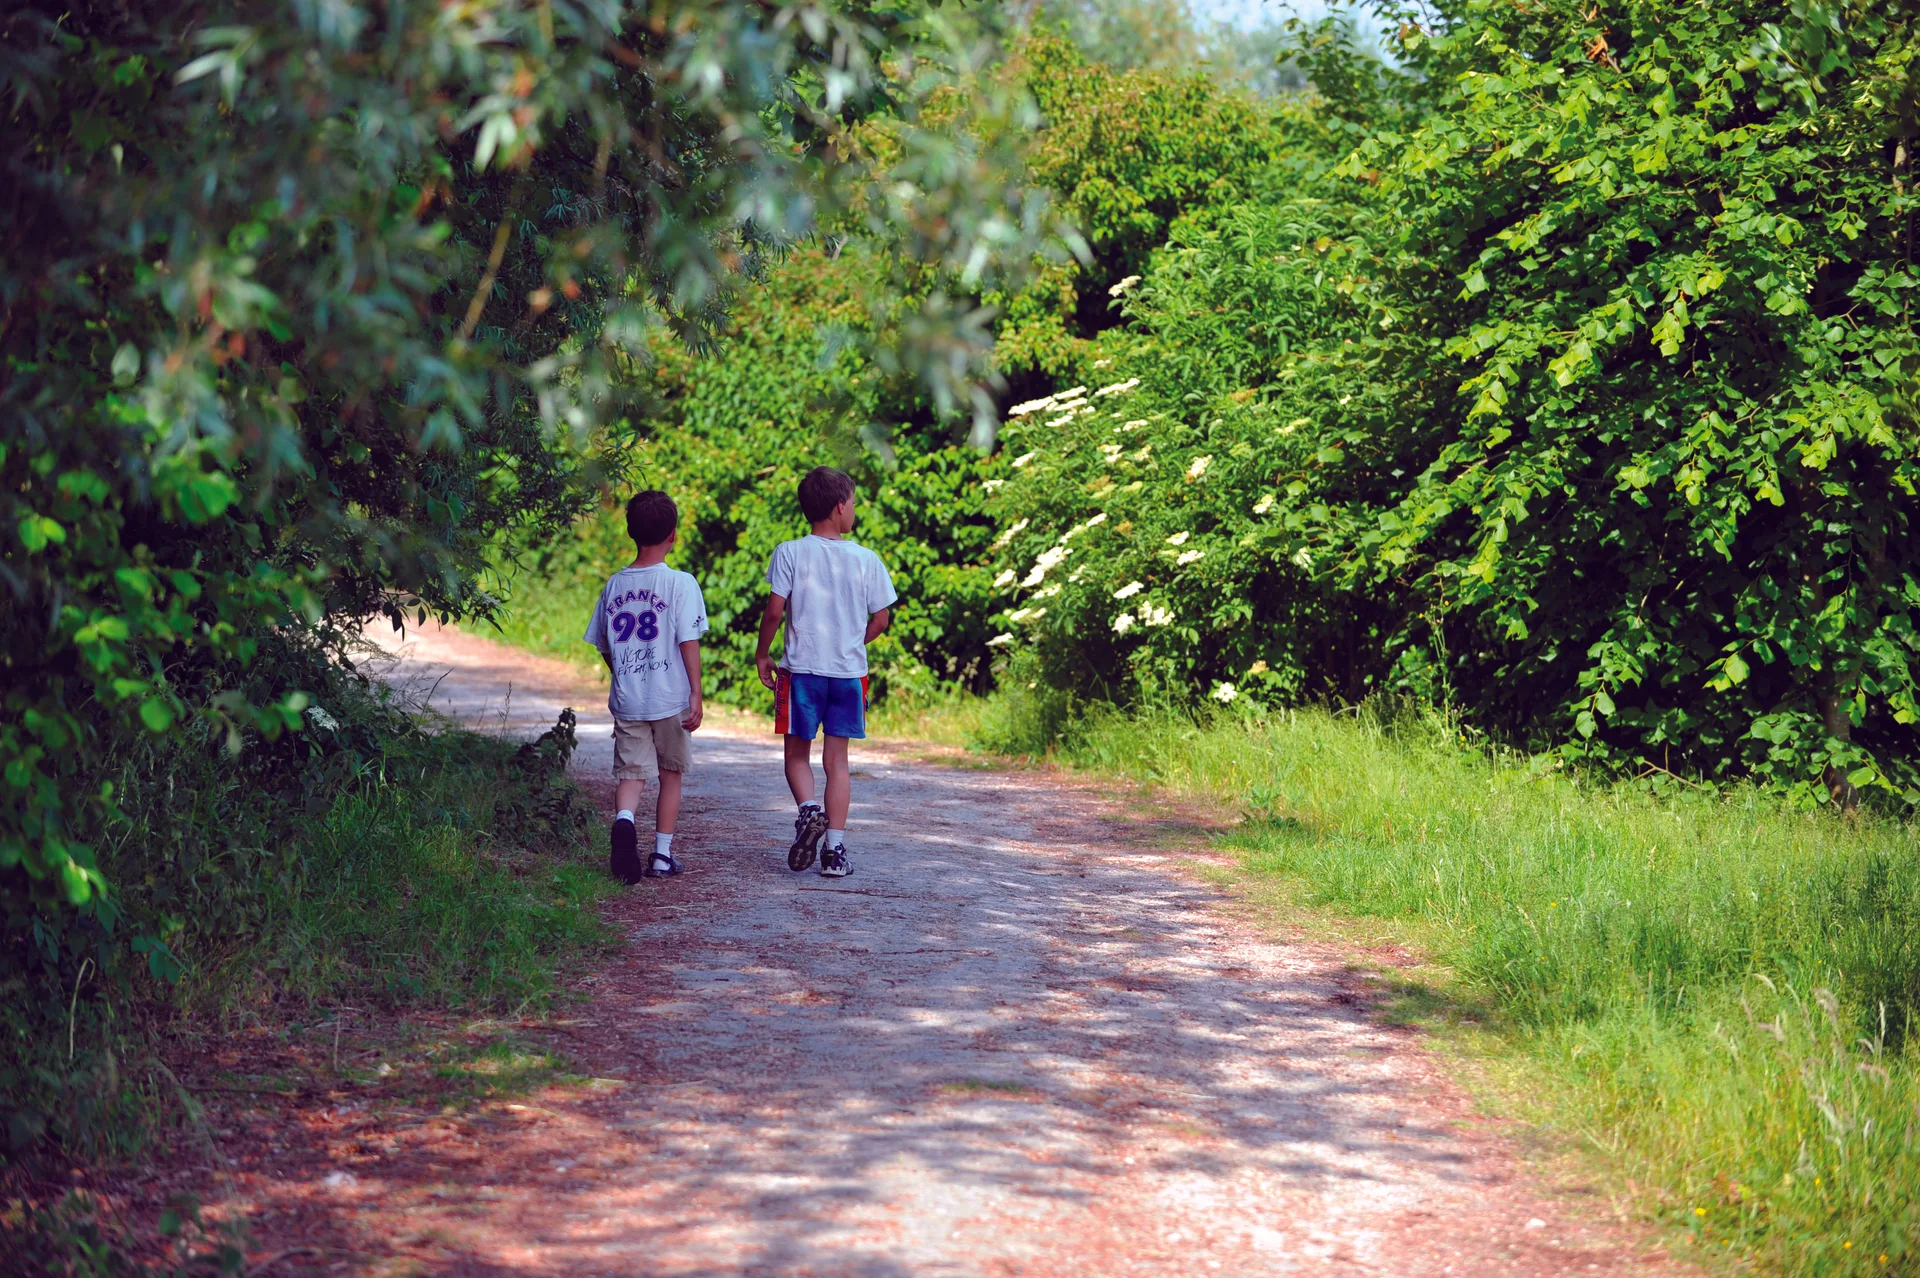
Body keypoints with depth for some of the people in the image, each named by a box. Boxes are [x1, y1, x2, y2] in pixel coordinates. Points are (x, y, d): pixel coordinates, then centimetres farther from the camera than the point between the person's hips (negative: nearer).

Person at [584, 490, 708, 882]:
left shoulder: (614, 585, 5)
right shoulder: (680, 583, -9)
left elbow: (605, 648, 11)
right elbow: (688, 642, -12)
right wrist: (696, 694, -8)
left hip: (626, 701, 2)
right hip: (670, 700, -2)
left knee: (630, 772, 2)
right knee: (671, 775, 12)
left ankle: (624, 819, -29)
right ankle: (662, 853, 14)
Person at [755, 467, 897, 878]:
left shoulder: (789, 553, -6)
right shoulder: (866, 559, -1)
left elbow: (774, 610, -10)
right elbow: (880, 620, 2)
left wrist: (762, 655, 4)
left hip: (801, 670, -1)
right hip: (849, 672, 1)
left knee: (797, 754, 12)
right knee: (836, 760, 8)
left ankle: (808, 809, -16)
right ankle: (835, 849, 3)